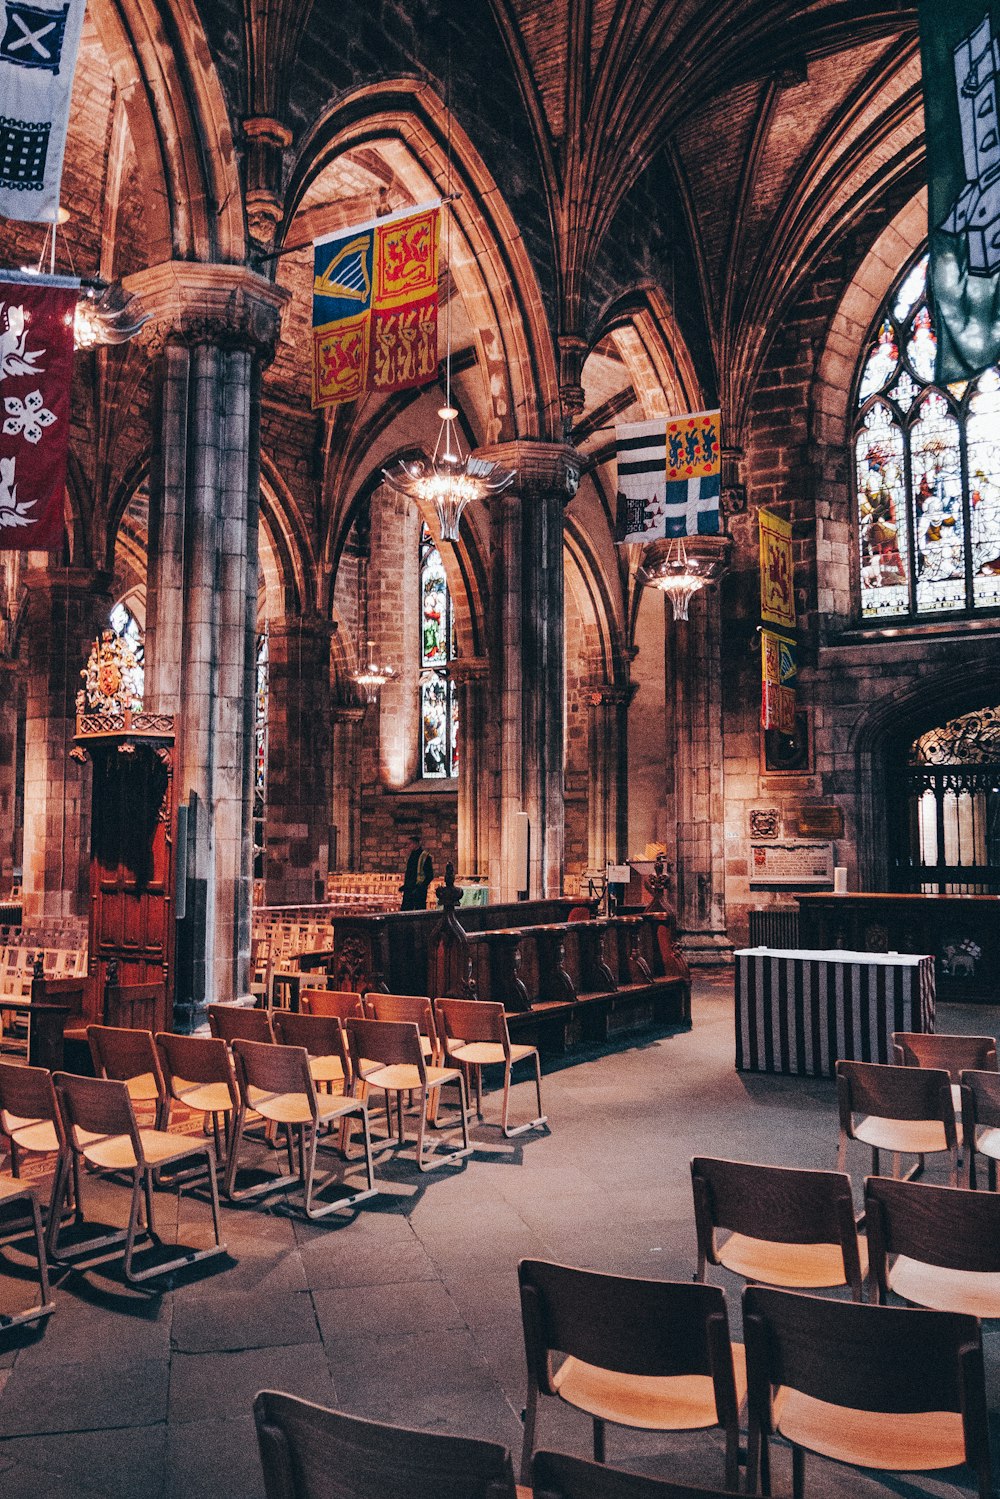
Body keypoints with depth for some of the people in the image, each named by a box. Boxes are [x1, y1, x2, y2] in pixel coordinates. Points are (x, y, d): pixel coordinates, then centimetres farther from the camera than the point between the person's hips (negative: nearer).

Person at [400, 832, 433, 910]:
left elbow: (430, 875, -9)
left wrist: (422, 887, -16)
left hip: (419, 889, -7)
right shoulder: (411, 854, 14)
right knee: (404, 910, 4)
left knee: (419, 911, -4)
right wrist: (405, 885, 14)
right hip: (409, 889, 7)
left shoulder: (425, 856, -8)